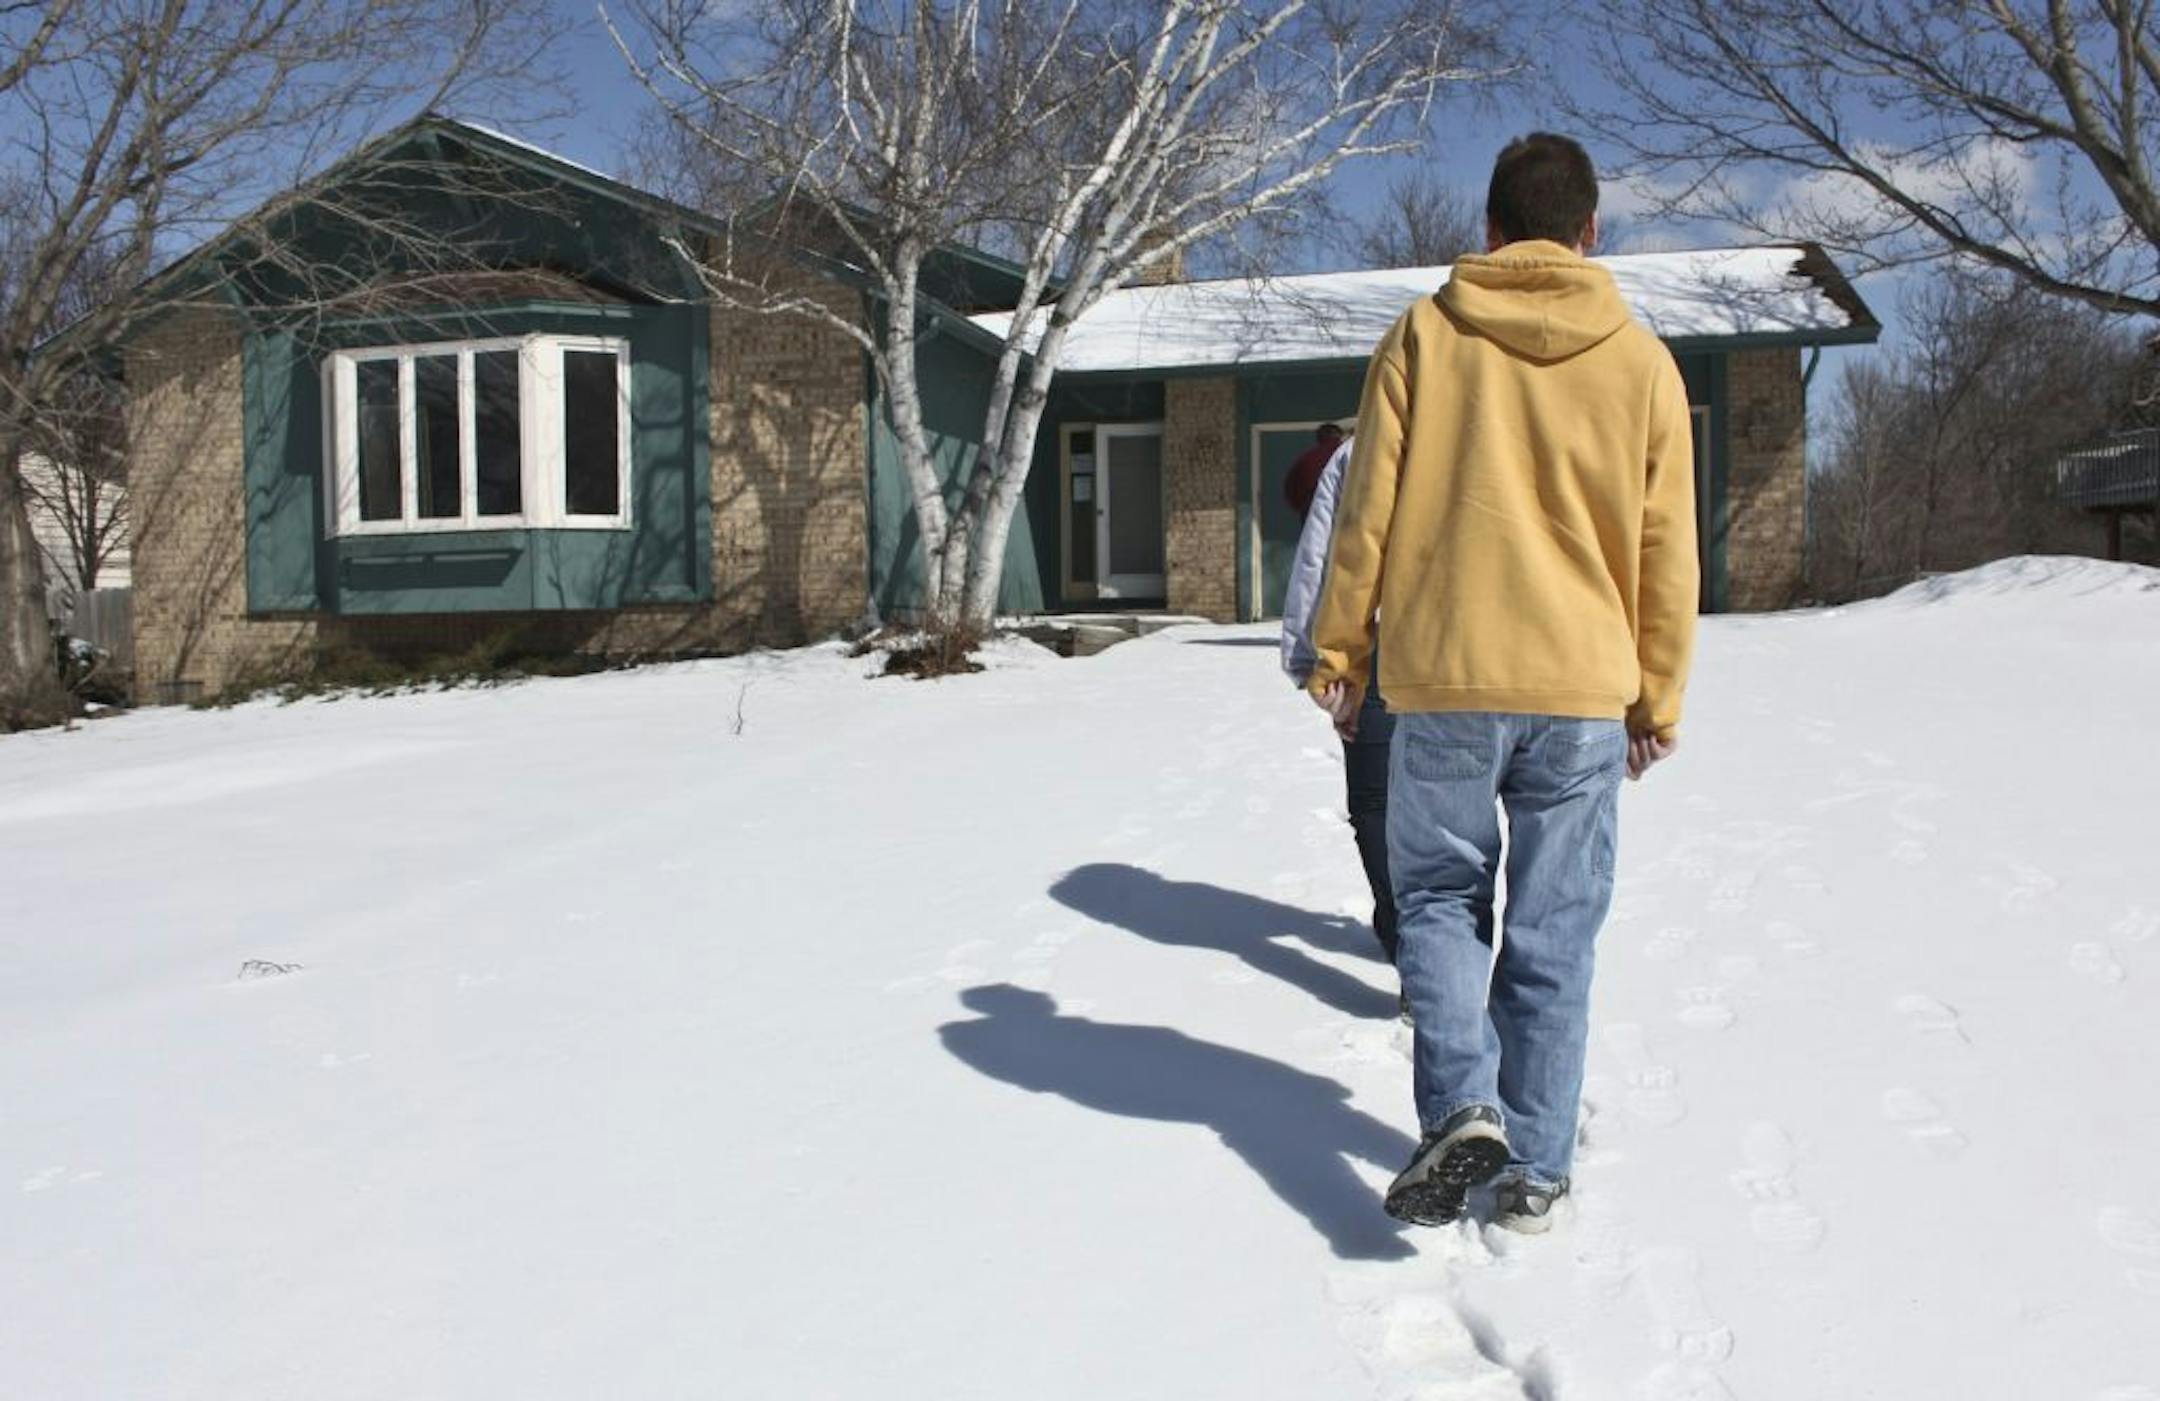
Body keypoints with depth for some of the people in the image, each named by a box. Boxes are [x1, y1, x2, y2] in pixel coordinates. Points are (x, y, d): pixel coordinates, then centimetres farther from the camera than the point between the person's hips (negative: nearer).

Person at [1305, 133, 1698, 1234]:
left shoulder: (1424, 334, 0)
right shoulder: (1641, 360, 4)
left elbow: (1367, 511, 0)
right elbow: (1666, 553, 6)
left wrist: (1340, 651, 9)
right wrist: (1659, 698, 15)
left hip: (1444, 684, -1)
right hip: (1586, 692, 1)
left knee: (1439, 897, 14)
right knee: (1554, 933, 10)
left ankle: (1462, 1104, -6)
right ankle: (1536, 1168, 15)